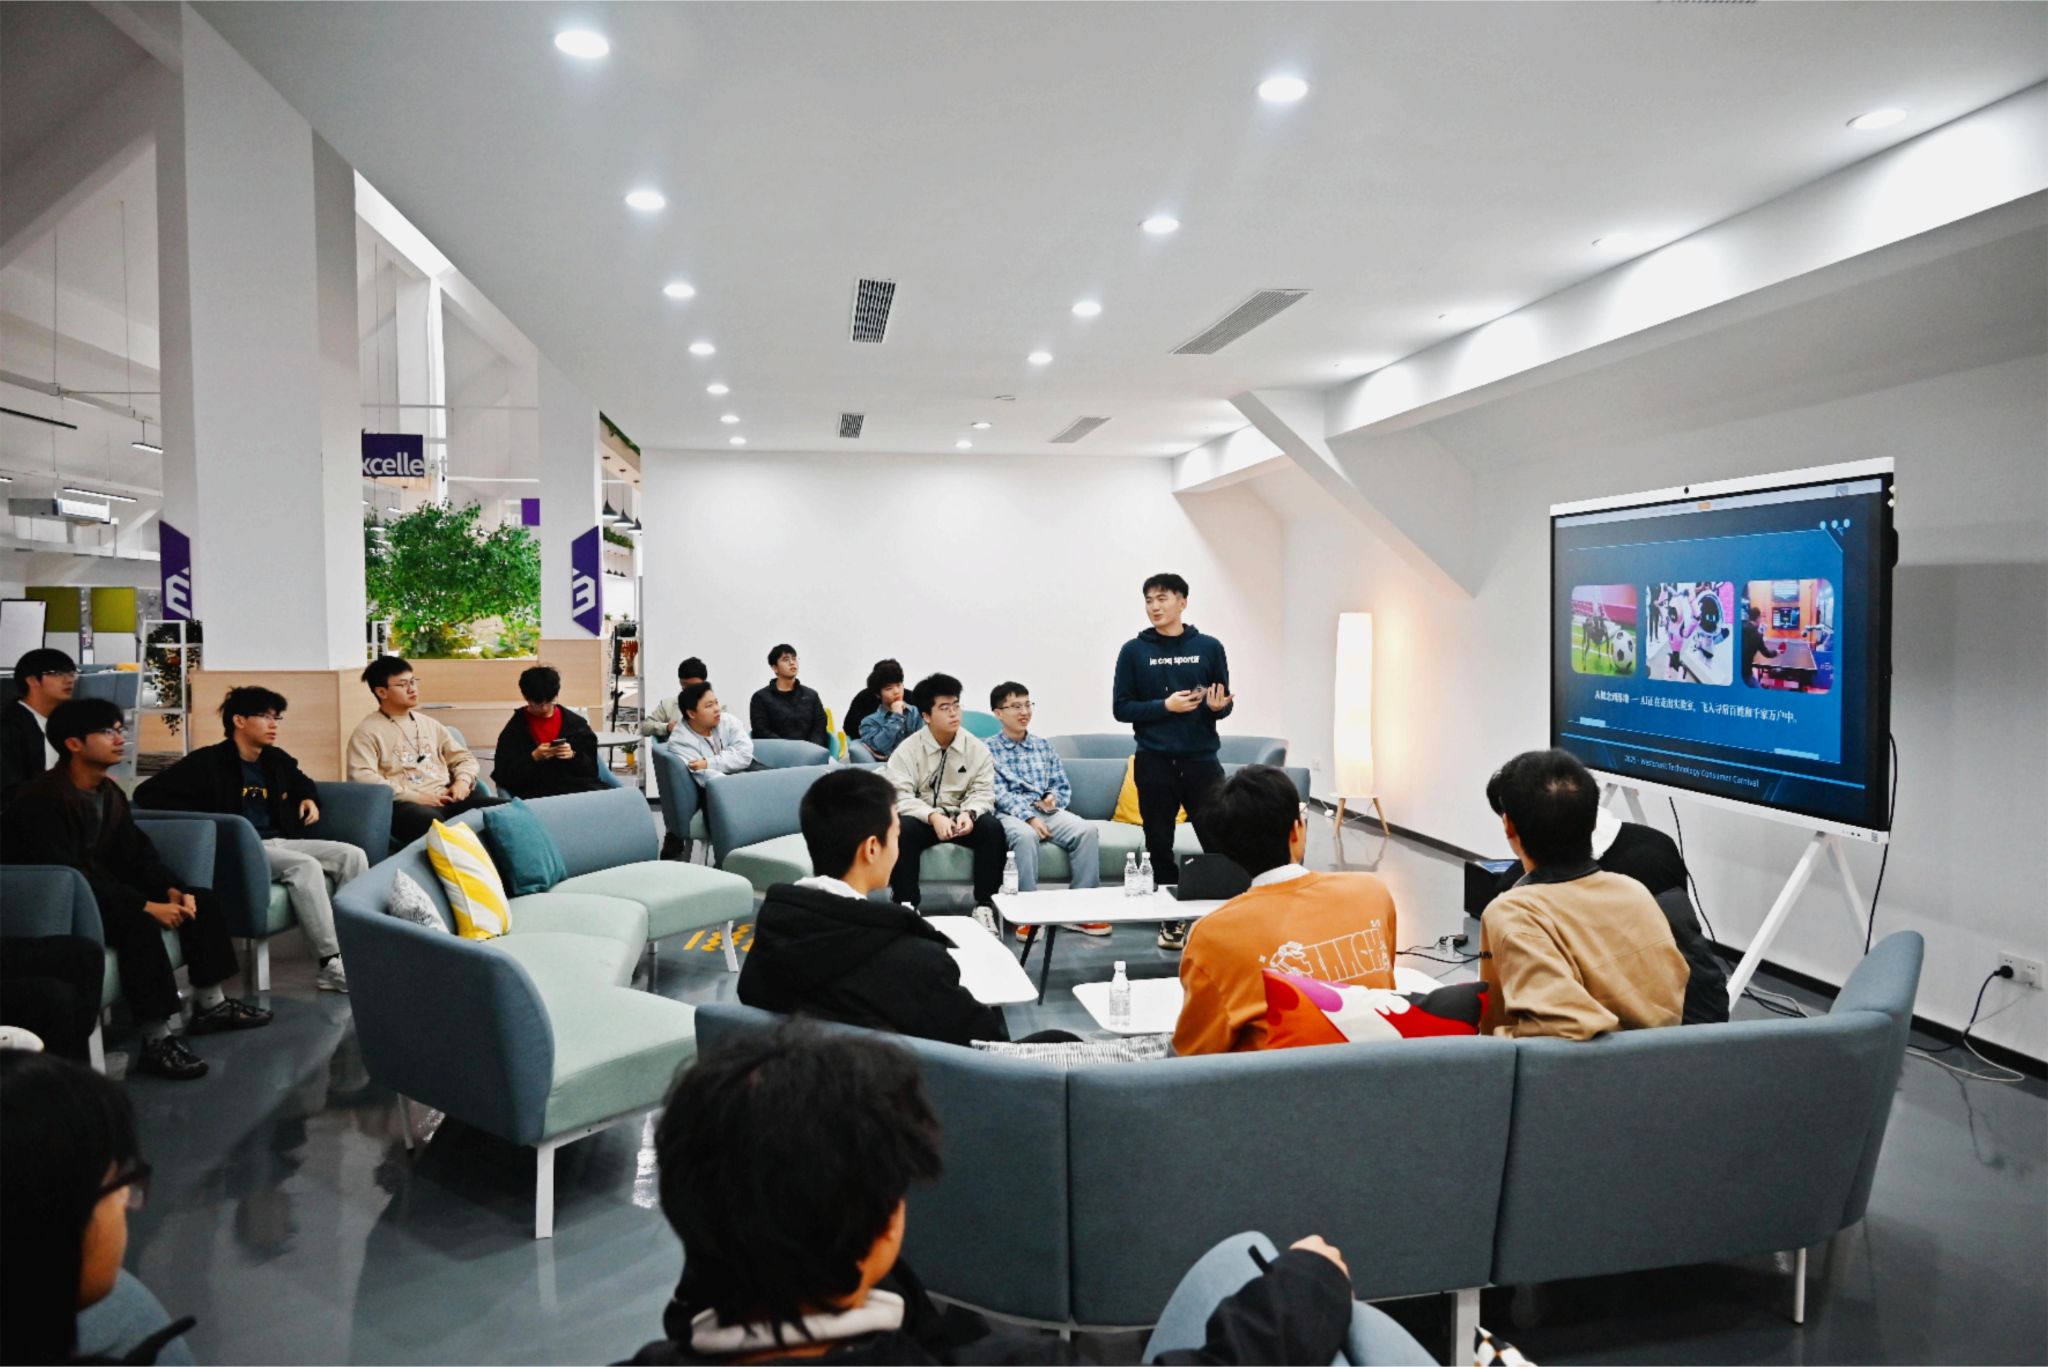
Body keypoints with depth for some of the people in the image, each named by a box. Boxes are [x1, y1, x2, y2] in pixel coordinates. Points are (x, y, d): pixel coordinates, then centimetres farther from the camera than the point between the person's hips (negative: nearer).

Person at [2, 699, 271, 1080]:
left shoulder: (109, 792, 7)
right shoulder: (41, 802, -22)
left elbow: (135, 853, 8)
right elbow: (66, 878, -30)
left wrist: (171, 889, -12)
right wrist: (146, 905, -32)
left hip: (100, 891, 10)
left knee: (199, 899, 1)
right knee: (137, 923, -35)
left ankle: (210, 1004, 8)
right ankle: (157, 1041, -33)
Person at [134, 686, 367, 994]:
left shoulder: (277, 760, 14)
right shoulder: (209, 762, -6)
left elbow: (304, 784, 36)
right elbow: (147, 794, -11)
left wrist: (310, 799, 13)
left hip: (280, 843, 7)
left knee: (352, 855, -14)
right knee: (306, 866, -33)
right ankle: (332, 965, -33)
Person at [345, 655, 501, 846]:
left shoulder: (429, 724, 25)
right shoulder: (368, 731, 5)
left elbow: (464, 758, 26)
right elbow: (361, 777, -10)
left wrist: (462, 781, 2)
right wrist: (414, 796, -15)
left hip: (447, 799, 5)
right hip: (407, 805, -5)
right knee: (430, 820, -42)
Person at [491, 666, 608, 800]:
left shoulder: (576, 723, 13)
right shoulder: (514, 729, 9)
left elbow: (591, 768, 12)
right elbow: (503, 775, 2)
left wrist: (573, 756, -9)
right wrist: (533, 758, -12)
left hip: (579, 785, 3)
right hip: (537, 793, -3)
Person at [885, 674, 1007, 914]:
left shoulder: (977, 748, -1)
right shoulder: (907, 750, -6)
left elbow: (983, 792, -4)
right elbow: (900, 796, -15)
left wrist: (969, 814, -28)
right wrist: (933, 817, -32)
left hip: (962, 819, 1)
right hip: (922, 819, -1)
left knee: (992, 827, -29)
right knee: (902, 828, -34)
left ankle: (985, 905, -20)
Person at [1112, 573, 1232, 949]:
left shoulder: (1209, 647, 5)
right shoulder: (1134, 651, 3)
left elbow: (1226, 704, 9)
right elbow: (1121, 707, 0)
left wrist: (1218, 706, -14)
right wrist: (1165, 706, -14)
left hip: (1201, 760, 0)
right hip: (1154, 763, 0)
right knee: (1159, 844, 7)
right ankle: (1171, 919, 18)